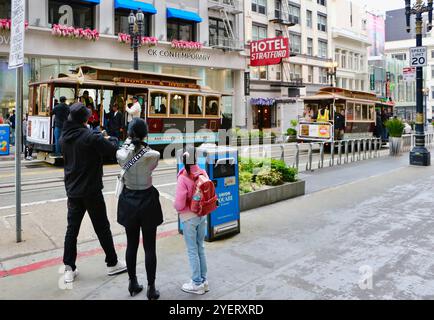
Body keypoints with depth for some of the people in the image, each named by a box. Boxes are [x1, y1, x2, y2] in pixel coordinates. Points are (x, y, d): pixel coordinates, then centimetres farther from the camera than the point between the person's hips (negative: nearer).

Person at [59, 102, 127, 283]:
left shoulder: (64, 138, 3)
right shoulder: (91, 137, -18)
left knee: (72, 228, 11)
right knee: (102, 228, 7)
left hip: (72, 191, 6)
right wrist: (112, 139, 4)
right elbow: (113, 150, -17)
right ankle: (112, 263, 21)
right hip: (91, 191, -6)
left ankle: (69, 269, 15)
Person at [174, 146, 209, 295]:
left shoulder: (183, 178, -21)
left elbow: (179, 204, -20)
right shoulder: (203, 173, -6)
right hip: (202, 215, 6)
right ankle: (203, 280, 29)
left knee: (192, 250, 8)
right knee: (200, 248, 18)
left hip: (189, 217, -6)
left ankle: (197, 283, 19)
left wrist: (178, 208, 1)